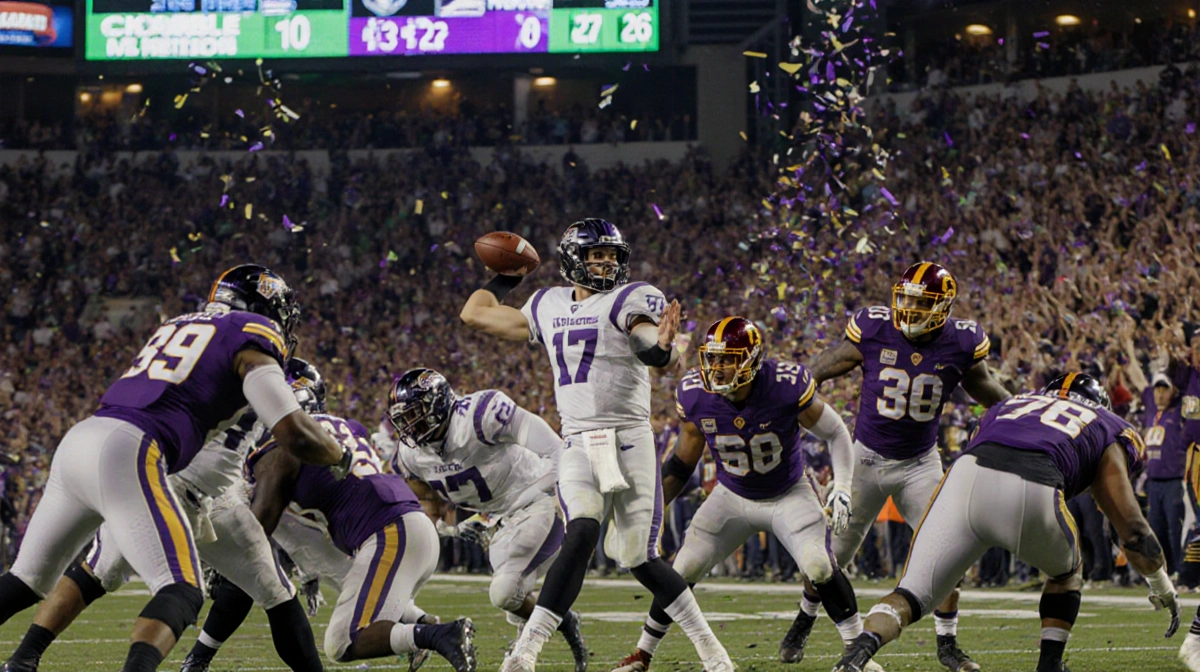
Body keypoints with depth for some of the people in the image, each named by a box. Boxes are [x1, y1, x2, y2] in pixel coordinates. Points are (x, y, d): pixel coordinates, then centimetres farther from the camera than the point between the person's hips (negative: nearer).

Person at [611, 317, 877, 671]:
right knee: (683, 571, -3)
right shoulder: (695, 397, -19)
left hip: (788, 495, -3)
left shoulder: (787, 388, -29)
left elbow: (836, 433, -12)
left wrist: (842, 488, -23)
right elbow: (682, 463, -1)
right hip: (733, 496, 3)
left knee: (819, 566, -22)